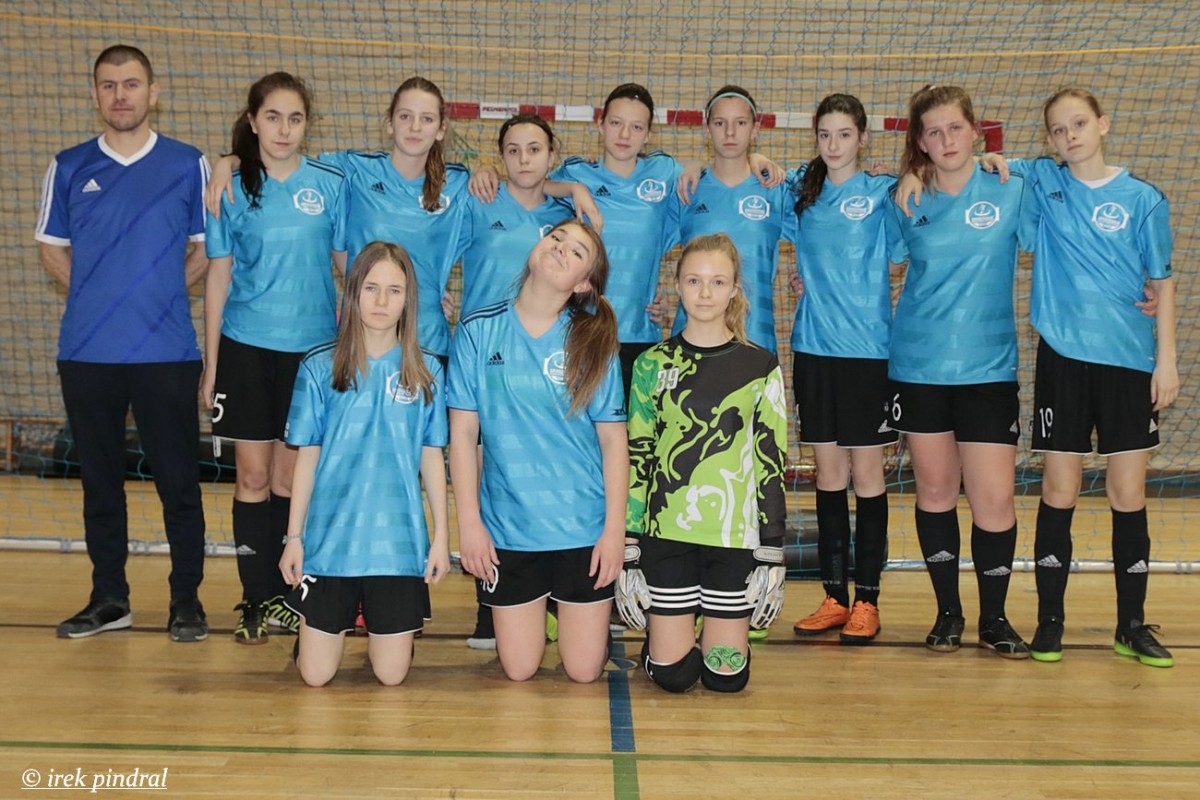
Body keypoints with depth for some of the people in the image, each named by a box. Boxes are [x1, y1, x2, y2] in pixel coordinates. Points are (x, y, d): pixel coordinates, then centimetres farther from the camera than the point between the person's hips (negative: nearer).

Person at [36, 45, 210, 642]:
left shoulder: (188, 165, 2)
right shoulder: (69, 168, 7)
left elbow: (207, 250, 7)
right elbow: (52, 248, 15)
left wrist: (160, 293, -1)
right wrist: (97, 296, 4)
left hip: (166, 351, -2)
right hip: (86, 351, 2)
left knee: (177, 480, 0)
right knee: (100, 479, 10)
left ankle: (186, 600, 12)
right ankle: (109, 599, 22)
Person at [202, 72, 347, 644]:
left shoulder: (330, 185, 0)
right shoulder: (232, 189, 1)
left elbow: (350, 265, 5)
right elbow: (218, 277, 4)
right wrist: (210, 363, 3)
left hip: (312, 347, 0)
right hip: (247, 346, 0)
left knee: (289, 475, 8)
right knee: (253, 475, 3)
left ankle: (284, 593, 20)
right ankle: (258, 599, 13)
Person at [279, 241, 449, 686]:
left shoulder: (426, 371, 2)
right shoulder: (320, 368, -1)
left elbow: (431, 458, 6)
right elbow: (307, 457, 3)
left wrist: (442, 535, 3)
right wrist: (294, 536, 2)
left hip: (399, 542, 1)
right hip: (331, 537, 0)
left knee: (391, 674, 4)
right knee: (316, 675, 4)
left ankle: (381, 624, 36)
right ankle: (307, 626, 37)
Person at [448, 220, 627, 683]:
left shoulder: (594, 341, -3)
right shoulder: (479, 331, -3)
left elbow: (613, 438, -2)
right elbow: (463, 433, -1)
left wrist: (615, 528, -7)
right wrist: (469, 522, -5)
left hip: (583, 527, 0)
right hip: (507, 527, 0)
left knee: (584, 670, 7)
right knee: (519, 669, 9)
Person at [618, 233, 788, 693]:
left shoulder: (760, 368, 1)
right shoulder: (653, 365, 2)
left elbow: (772, 463, 2)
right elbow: (636, 457, 3)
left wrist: (772, 552, -2)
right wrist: (628, 549, -1)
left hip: (735, 535, 0)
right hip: (668, 532, 0)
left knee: (726, 675, 3)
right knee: (671, 673, 0)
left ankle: (732, 622, 34)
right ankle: (663, 625, 32)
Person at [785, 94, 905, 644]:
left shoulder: (881, 192, -2)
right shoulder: (800, 190, 10)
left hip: (867, 350, -4)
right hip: (813, 347, 4)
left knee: (866, 473, 2)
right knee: (828, 474, 9)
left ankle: (867, 601, 11)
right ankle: (834, 597, 17)